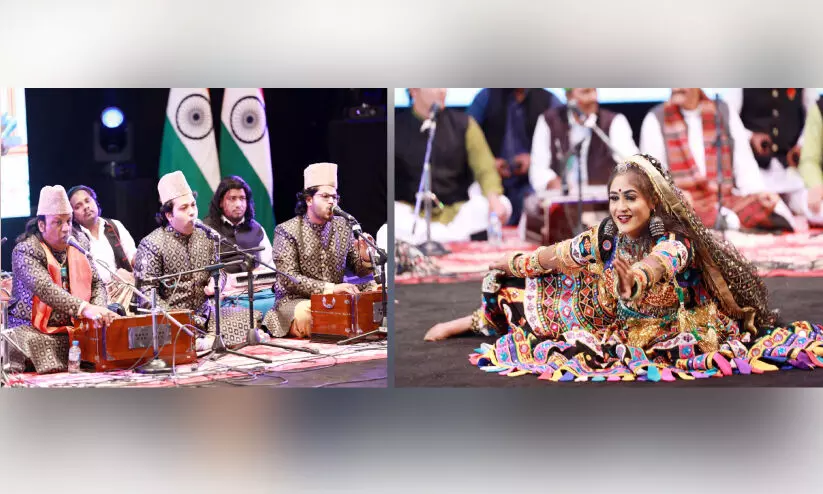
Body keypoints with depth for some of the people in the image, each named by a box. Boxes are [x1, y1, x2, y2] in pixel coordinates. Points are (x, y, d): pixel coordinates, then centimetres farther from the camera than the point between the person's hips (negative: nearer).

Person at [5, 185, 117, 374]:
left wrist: (98, 311, -11)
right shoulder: (26, 251, -8)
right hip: (33, 330, -5)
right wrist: (85, 309, -38)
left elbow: (97, 283, 12)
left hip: (73, 329, 6)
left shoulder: (79, 245, 13)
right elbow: (44, 288, -24)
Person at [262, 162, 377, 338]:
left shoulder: (343, 226, 8)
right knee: (303, 314, -38)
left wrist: (365, 257, -13)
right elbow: (288, 279, -17)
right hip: (295, 300, -6)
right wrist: (330, 288, -27)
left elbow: (359, 271, 11)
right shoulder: (287, 231, -7)